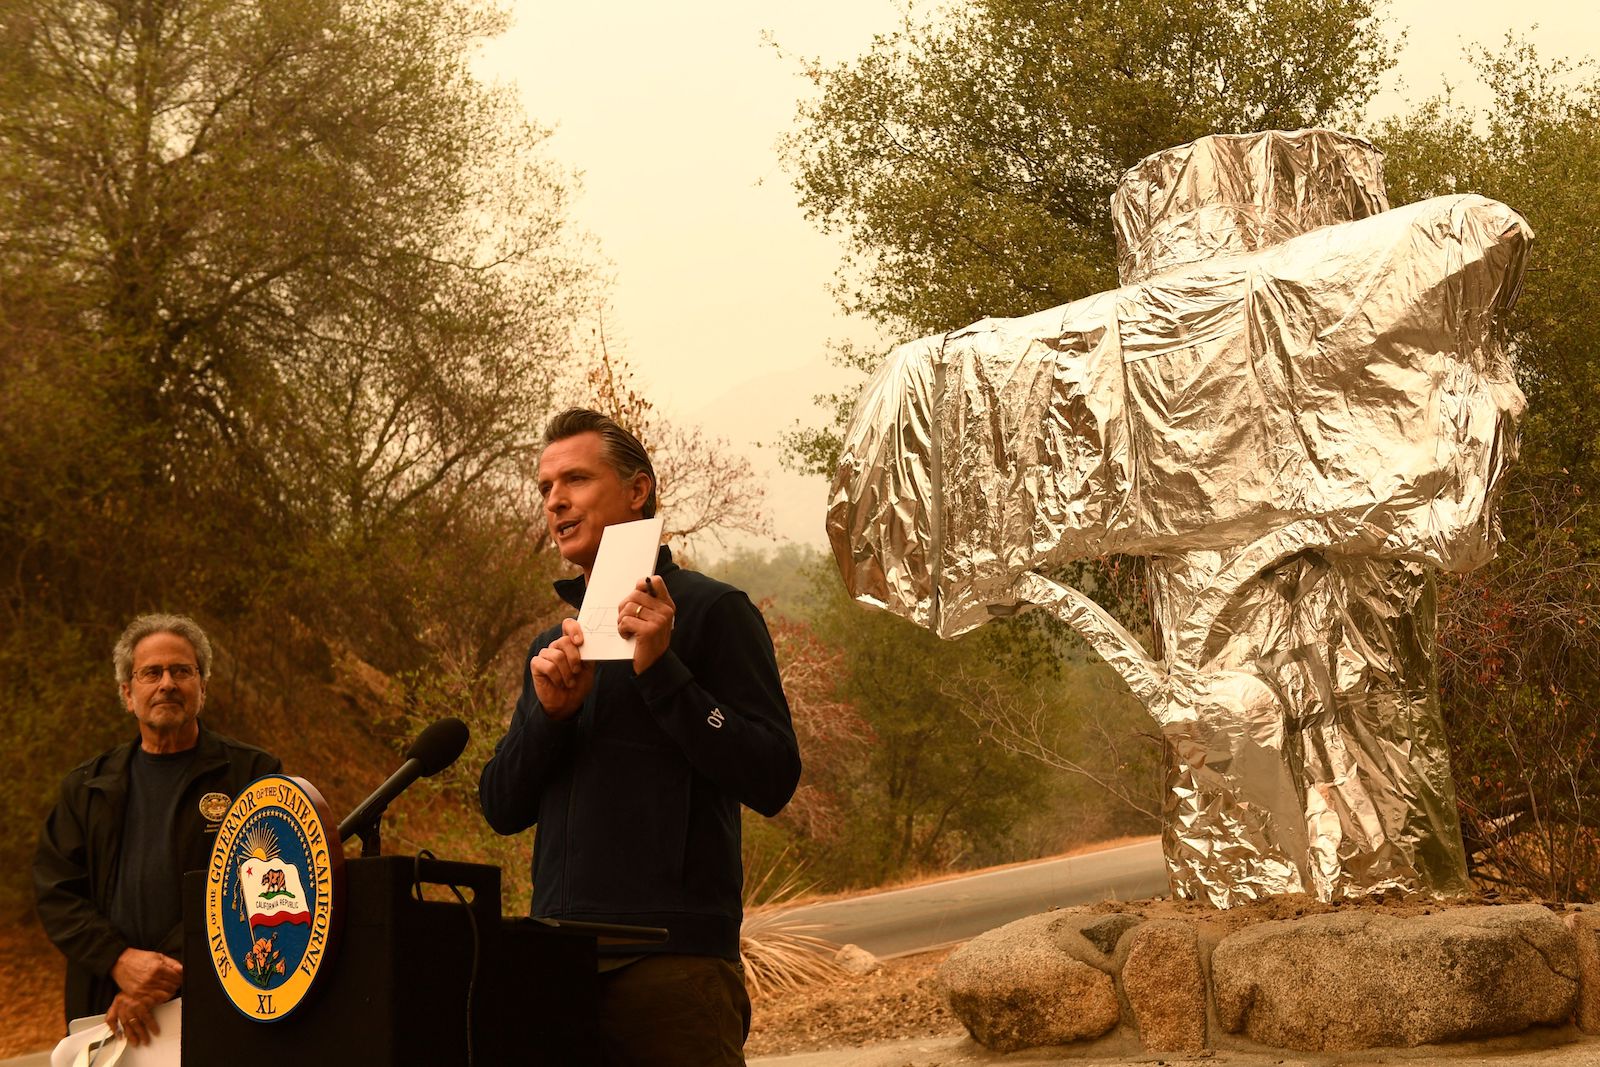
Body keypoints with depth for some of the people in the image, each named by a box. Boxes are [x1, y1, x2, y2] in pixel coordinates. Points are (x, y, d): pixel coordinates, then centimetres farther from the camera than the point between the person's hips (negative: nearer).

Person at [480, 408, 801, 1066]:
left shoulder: (711, 611, 0)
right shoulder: (556, 645, 19)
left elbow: (772, 782, -9)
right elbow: (502, 808, 13)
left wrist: (660, 669, -16)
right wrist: (549, 711, -5)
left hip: (674, 958, -6)